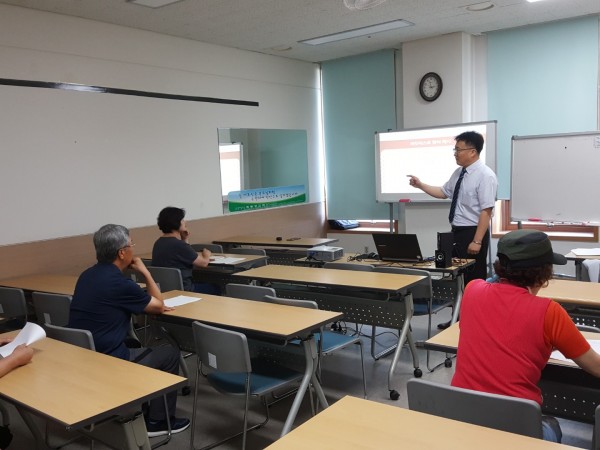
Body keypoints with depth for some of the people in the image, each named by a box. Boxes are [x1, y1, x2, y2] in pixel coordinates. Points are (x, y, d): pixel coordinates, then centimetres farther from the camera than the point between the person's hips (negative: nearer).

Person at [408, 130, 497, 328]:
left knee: (474, 280, 3)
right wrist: (420, 185, 10)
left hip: (472, 232, -9)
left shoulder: (485, 175, -17)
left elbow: (486, 211, -21)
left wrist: (477, 241, -24)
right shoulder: (459, 173, 9)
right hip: (457, 232, 9)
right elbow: (443, 192, 21)